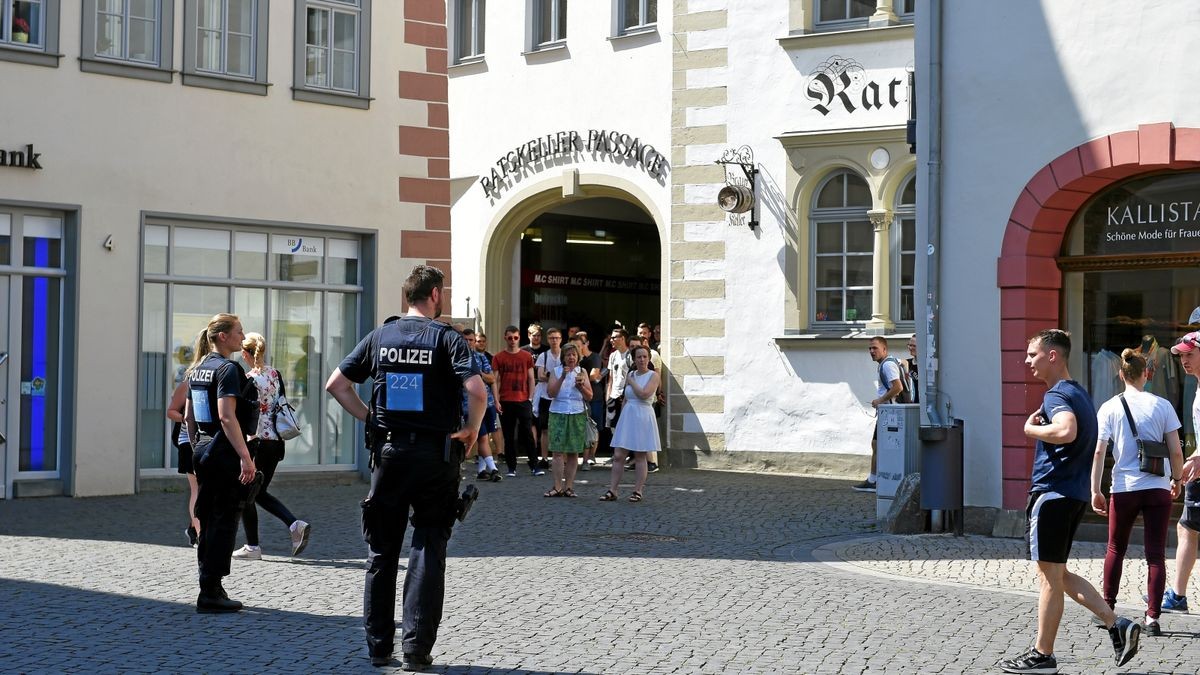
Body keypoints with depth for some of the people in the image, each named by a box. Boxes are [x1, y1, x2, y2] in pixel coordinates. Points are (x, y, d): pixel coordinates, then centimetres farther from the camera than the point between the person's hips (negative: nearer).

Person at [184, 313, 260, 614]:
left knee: (209, 522, 14)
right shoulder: (227, 369, -14)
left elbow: (188, 416, 17)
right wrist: (245, 456, -23)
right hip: (225, 453, -9)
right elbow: (227, 417, -23)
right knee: (224, 523, -4)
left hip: (202, 452, 9)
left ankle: (210, 589, 19)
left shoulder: (198, 369, 13)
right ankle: (210, 594, -2)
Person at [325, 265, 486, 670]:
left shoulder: (380, 336, 6)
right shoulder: (446, 338, -5)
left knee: (381, 551, 12)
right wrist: (471, 431, -3)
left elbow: (335, 384, 5)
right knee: (428, 550, 4)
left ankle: (378, 646, 16)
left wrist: (369, 418, 9)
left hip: (387, 451, 3)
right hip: (435, 454, -3)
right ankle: (417, 648, 1)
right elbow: (476, 391, -19)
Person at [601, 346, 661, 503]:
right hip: (627, 417, 5)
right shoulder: (630, 375, 12)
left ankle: (638, 490, 11)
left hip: (643, 417, -5)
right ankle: (612, 491, 1)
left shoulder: (653, 376, -4)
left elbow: (644, 394, -20)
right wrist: (622, 417, 14)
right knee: (618, 455, -1)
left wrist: (631, 382, -7)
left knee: (640, 456, 2)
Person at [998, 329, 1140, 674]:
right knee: (1059, 574, 17)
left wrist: (1031, 428, -19)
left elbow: (1067, 431, -36)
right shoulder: (1078, 392, 16)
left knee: (1050, 577, -2)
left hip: (1053, 493, -10)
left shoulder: (1057, 395, -15)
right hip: (1074, 494, 10)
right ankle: (1118, 625, 11)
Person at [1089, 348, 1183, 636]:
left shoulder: (1110, 408, -1)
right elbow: (1176, 451, -1)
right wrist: (1176, 479, 16)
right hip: (1158, 488, 0)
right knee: (1156, 555, 3)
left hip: (1124, 489, 0)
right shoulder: (1162, 405, -1)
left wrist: (1095, 490, -1)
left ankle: (1107, 608, 25)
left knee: (1115, 550, 18)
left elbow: (1099, 452, -5)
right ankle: (1152, 618, -3)